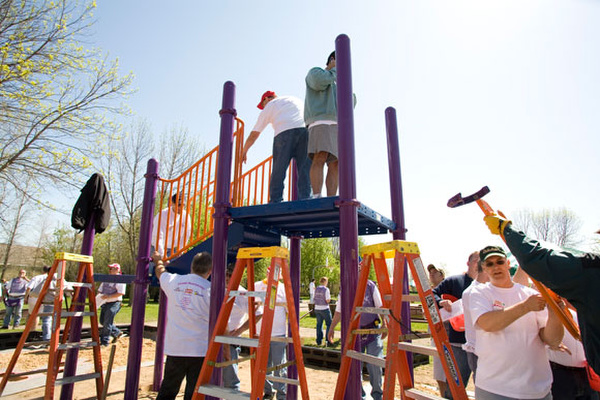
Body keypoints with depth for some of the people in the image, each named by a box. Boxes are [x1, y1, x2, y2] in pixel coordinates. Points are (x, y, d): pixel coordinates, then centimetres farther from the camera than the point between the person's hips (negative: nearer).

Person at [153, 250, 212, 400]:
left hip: (174, 349, 4)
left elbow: (160, 272, 24)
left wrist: (158, 260, 45)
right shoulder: (210, 289, -10)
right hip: (200, 351, -3)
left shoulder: (173, 281, 0)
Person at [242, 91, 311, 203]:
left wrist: (243, 152, 36)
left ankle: (275, 201, -6)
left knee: (278, 171, 1)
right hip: (305, 130, 3)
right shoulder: (296, 100, 35)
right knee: (305, 170, -1)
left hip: (284, 132, -3)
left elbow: (253, 135, 26)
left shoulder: (269, 106, 24)